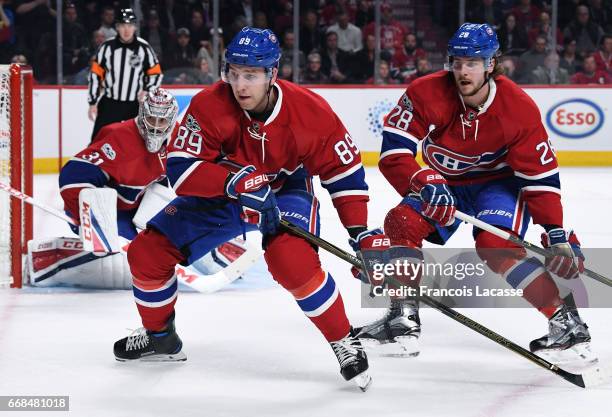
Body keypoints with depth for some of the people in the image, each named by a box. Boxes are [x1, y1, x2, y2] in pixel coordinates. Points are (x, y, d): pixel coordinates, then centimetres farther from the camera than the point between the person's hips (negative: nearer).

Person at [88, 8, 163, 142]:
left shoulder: (144, 48, -6)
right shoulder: (107, 47, -6)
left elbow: (156, 73, 4)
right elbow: (95, 75, 0)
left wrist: (148, 91, -14)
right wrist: (92, 103, -1)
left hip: (135, 105, 0)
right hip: (110, 104, 0)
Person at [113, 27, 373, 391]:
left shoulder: (309, 112, -27)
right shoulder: (209, 107, -26)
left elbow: (345, 170, -16)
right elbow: (182, 168, -29)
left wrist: (360, 233, -22)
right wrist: (235, 182, -45)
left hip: (285, 190, -3)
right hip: (219, 193, 3)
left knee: (292, 258, -34)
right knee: (148, 252, -1)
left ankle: (346, 343, -16)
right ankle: (160, 337, 26)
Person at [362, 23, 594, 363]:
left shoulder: (519, 108, -25)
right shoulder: (426, 94, -23)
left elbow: (541, 175, -19)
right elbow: (393, 150, -25)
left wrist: (556, 233, -25)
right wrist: (425, 185, -42)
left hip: (499, 183, -4)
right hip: (444, 184, 4)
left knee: (496, 246, -27)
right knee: (402, 223, -14)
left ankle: (567, 321, -24)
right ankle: (404, 318, 1)